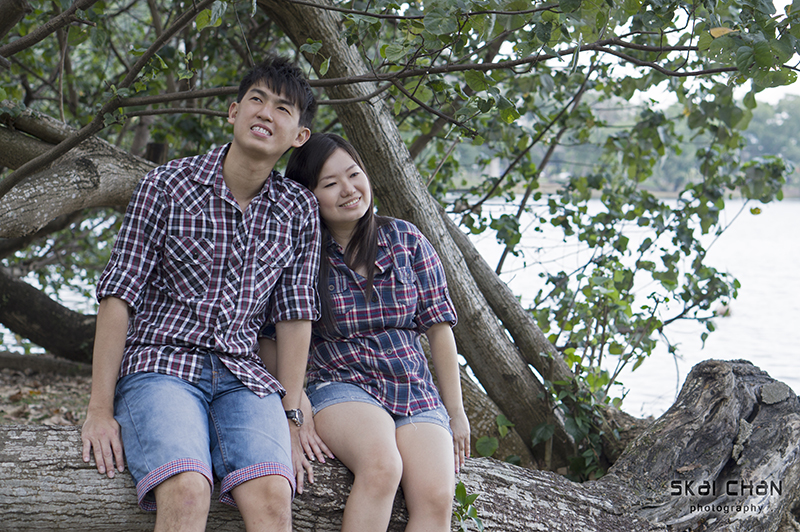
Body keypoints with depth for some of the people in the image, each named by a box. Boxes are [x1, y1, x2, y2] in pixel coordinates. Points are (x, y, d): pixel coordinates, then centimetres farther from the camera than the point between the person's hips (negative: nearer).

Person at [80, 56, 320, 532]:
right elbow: (119, 295, -2)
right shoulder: (166, 186, -1)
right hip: (159, 364, -2)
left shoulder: (299, 210, 7)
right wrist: (100, 409, -7)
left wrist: (290, 420, 3)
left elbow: (295, 314, 9)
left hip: (243, 374, 3)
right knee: (188, 490, -31)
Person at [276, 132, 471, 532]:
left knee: (437, 498, -24)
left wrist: (455, 411, 11)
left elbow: (438, 327, 10)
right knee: (382, 466, -35)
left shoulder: (405, 240, 7)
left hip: (418, 395, 3)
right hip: (340, 388, -2)